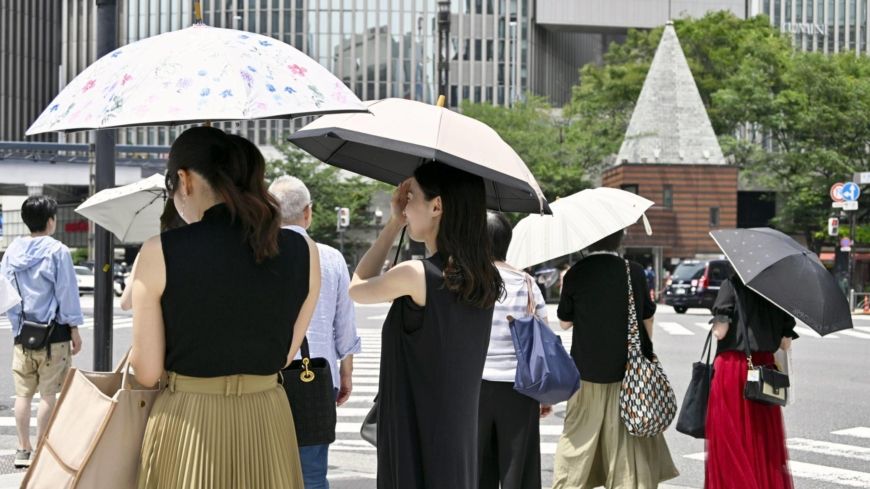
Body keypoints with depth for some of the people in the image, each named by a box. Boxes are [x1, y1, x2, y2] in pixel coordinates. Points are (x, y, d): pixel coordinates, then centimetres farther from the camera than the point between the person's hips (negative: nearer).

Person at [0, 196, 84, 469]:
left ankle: (23, 450, 15)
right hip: (53, 332, -5)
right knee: (48, 395, 1)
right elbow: (67, 293, -10)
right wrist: (74, 329, -3)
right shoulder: (57, 251, -10)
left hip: (22, 333, 5)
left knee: (23, 393, 10)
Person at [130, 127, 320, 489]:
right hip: (269, 422, 3)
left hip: (186, 426, -2)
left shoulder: (160, 252, -11)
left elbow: (146, 372, -7)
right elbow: (284, 356, 7)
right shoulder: (302, 251, -2)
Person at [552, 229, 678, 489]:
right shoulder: (634, 272, -4)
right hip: (628, 370, 0)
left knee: (579, 439, 9)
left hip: (587, 370, 0)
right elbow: (648, 319, 5)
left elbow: (565, 322, 3)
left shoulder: (576, 273, -7)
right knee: (629, 443, 5)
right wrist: (647, 350, 20)